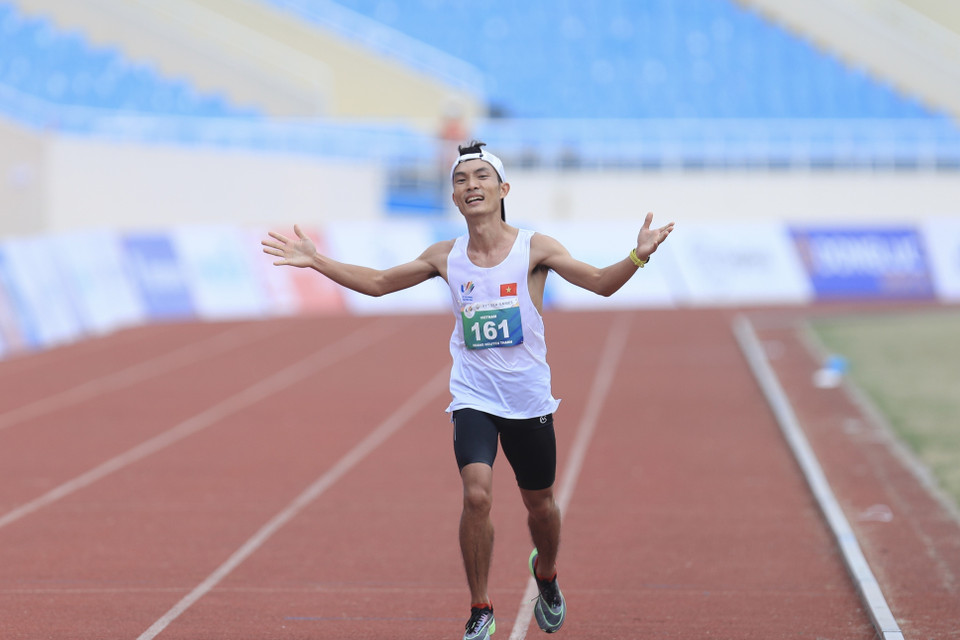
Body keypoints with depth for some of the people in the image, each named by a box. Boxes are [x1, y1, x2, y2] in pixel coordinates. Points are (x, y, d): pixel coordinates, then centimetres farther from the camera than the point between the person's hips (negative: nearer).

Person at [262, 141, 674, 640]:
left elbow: (601, 283, -11)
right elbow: (379, 283, 13)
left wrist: (637, 257, -29)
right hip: (473, 396, 0)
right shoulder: (446, 256, 2)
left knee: (540, 504, 12)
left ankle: (545, 575, 46)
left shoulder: (534, 248, -5)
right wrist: (315, 261, 7)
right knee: (476, 494, -20)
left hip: (528, 397, 0)